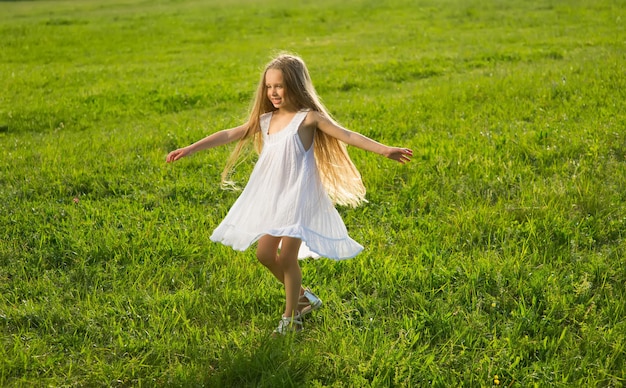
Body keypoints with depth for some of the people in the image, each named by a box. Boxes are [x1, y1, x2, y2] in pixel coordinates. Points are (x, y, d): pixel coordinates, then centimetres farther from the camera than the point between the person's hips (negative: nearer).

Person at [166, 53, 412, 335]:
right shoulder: (265, 119, 8)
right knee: (265, 254, 7)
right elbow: (230, 135, 10)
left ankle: (291, 317, 12)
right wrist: (190, 149, 9)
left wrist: (384, 150, -26)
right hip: (270, 196, 6)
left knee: (287, 258, -6)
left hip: (297, 196, -6)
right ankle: (303, 296, 28)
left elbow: (347, 135, -15)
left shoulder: (308, 118, -9)